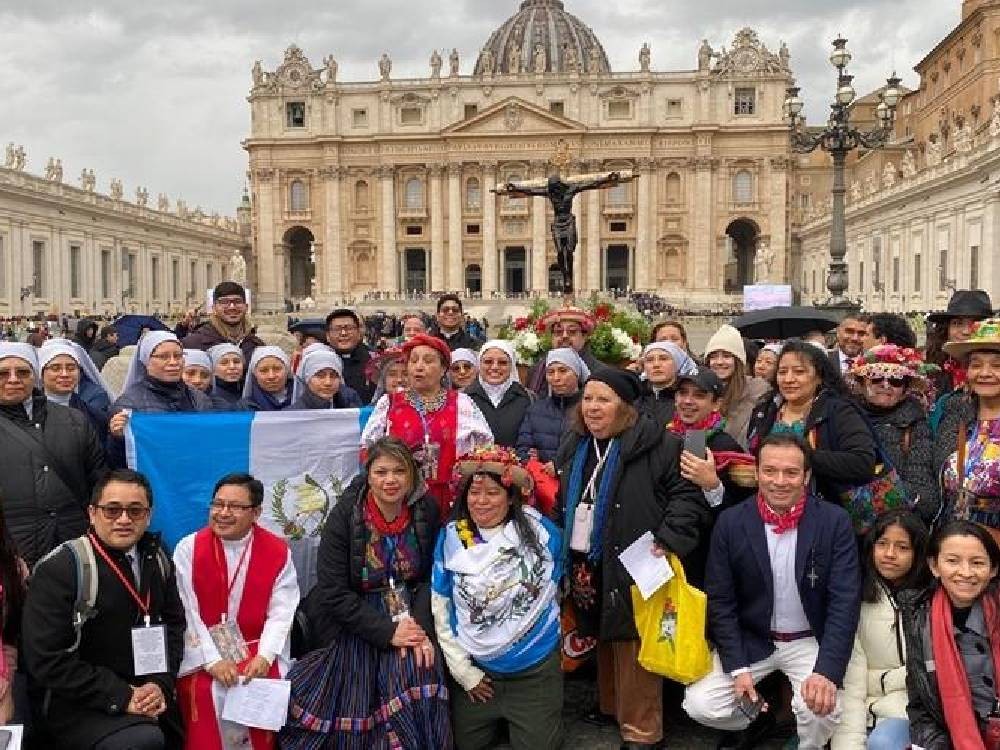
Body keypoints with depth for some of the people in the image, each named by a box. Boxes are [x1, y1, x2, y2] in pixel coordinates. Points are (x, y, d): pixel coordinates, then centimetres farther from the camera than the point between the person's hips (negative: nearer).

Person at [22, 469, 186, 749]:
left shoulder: (157, 559, 4)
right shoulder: (60, 568, -14)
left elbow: (173, 622, 11)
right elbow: (46, 658, -18)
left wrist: (161, 683, -6)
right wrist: (119, 696, -20)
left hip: (145, 692, 6)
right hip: (77, 702, -6)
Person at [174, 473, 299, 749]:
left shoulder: (278, 551, -2)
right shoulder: (188, 548, -4)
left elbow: (281, 612, -5)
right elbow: (186, 612, -9)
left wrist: (264, 656, -19)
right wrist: (212, 660, -18)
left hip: (256, 649, 1)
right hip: (203, 651, 0)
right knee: (207, 692, -25)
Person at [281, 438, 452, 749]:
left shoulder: (427, 509, -7)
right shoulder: (345, 514, -14)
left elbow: (430, 576, -1)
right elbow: (333, 593, -15)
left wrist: (421, 626, -17)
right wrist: (387, 631, -21)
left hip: (409, 614, 2)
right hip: (355, 620, -2)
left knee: (422, 670, -18)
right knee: (358, 705, -13)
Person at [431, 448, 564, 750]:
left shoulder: (540, 531, -11)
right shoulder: (451, 537, -9)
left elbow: (555, 587, 5)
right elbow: (440, 608, -4)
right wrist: (461, 668, -5)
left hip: (535, 671, -1)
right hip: (474, 670, 2)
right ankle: (497, 721, 45)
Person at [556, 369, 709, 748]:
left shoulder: (656, 444, -11)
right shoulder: (573, 447, 12)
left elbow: (688, 493, -13)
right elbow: (561, 503, 23)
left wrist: (670, 540, -21)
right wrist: (562, 553, 18)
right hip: (585, 565, 7)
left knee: (632, 647, -2)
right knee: (603, 640, 19)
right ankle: (611, 707, 37)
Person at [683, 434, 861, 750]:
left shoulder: (835, 521, -11)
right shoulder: (731, 522, -9)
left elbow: (845, 600, -15)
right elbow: (720, 601, -5)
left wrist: (827, 671, -26)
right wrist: (738, 667, -13)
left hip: (810, 641, -1)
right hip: (750, 640, 1)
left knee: (821, 708, -27)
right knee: (699, 705, -14)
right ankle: (757, 715, 19)